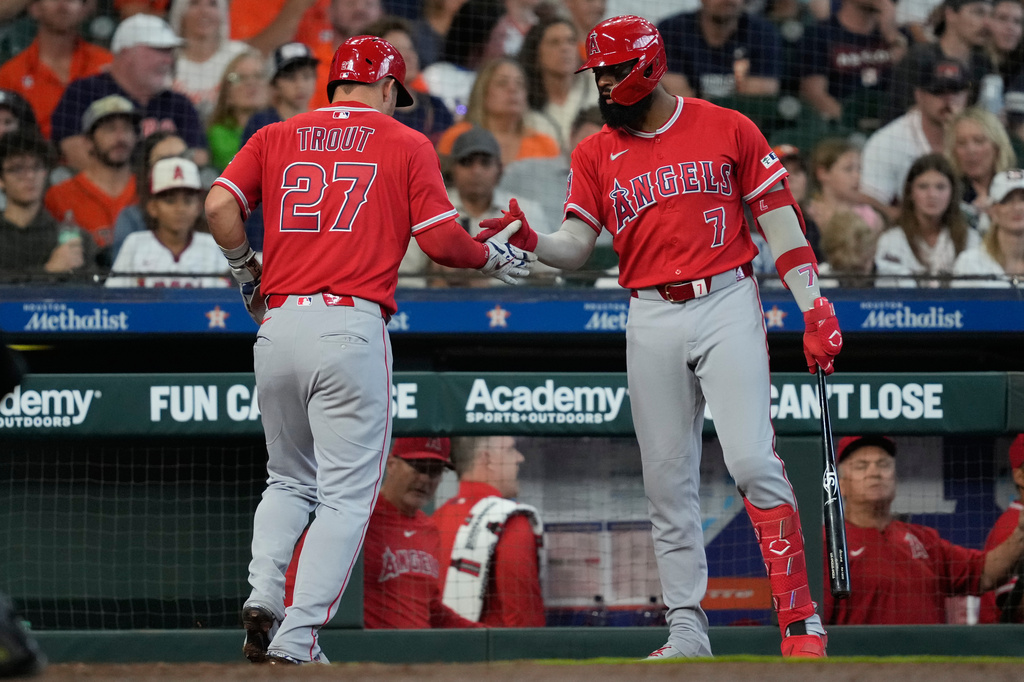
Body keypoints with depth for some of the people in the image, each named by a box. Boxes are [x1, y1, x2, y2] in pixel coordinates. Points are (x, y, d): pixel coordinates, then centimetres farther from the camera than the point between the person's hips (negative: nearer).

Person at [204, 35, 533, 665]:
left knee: (289, 481, 21)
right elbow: (440, 239, -1)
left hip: (277, 326, 4)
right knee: (347, 494, 0)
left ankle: (264, 597, -1)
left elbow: (220, 206, 1)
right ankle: (297, 636, -10)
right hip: (352, 327, -4)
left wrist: (246, 269, 17)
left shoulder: (276, 138, 14)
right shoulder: (407, 145, 6)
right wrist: (492, 257, 18)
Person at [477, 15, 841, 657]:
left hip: (728, 305, -4)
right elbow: (576, 247, 5)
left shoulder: (728, 129, 4)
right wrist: (532, 242, -17)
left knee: (753, 461, -15)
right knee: (667, 482, 4)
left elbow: (778, 220, 3)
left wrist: (814, 307, -5)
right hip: (652, 321, 4)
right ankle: (687, 632, 11)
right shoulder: (596, 154, 12)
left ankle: (800, 617, -10)